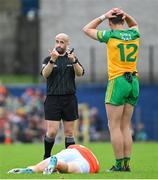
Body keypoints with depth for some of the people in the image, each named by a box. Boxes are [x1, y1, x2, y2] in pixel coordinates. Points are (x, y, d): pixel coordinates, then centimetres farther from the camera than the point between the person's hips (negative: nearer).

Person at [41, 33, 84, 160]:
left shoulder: (72, 58, 9)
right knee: (52, 132, -8)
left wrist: (74, 61, -26)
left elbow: (80, 73, -8)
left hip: (69, 98, 2)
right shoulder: (48, 59, 5)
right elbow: (45, 74, -13)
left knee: (69, 132, 4)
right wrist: (52, 60, -28)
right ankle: (46, 157, 11)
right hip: (53, 99, -2)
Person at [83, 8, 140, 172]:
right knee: (125, 126, 10)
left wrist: (103, 16, 6)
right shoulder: (134, 34, 6)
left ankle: (119, 164, -8)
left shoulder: (110, 35, -8)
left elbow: (87, 29, 7)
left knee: (114, 127, -3)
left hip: (117, 81, -6)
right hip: (134, 82, 6)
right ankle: (127, 163, 6)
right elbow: (134, 24, 32)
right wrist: (125, 15, 12)